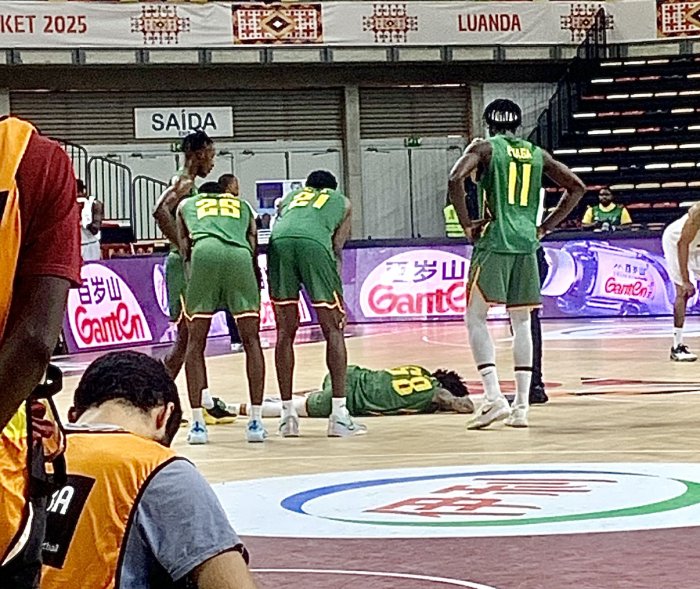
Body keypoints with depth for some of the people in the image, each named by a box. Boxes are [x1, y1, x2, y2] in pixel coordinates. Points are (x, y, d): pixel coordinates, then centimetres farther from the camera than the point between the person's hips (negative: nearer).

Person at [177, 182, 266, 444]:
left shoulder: (187, 204, 35)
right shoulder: (243, 205, 38)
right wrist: (258, 288, 34)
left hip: (203, 254, -1)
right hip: (239, 255, 1)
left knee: (195, 343, 10)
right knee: (251, 341, 12)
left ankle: (197, 424, 6)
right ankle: (256, 422, 8)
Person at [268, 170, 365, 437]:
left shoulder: (289, 197, 41)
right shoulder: (341, 201, 35)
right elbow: (337, 248, 23)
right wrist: (339, 299, 23)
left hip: (279, 241, 2)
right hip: (314, 242, -2)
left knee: (285, 332, 12)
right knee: (333, 330, 7)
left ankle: (288, 415, 11)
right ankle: (339, 415, 1)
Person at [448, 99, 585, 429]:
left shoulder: (484, 148, 3)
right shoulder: (536, 154, 15)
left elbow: (455, 179, -15)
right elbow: (576, 187, 15)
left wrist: (467, 225, -6)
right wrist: (545, 227, 14)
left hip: (494, 242, -4)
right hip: (527, 243, 4)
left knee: (476, 318, 1)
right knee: (521, 322, 11)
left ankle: (494, 397, -13)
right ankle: (521, 406, 6)